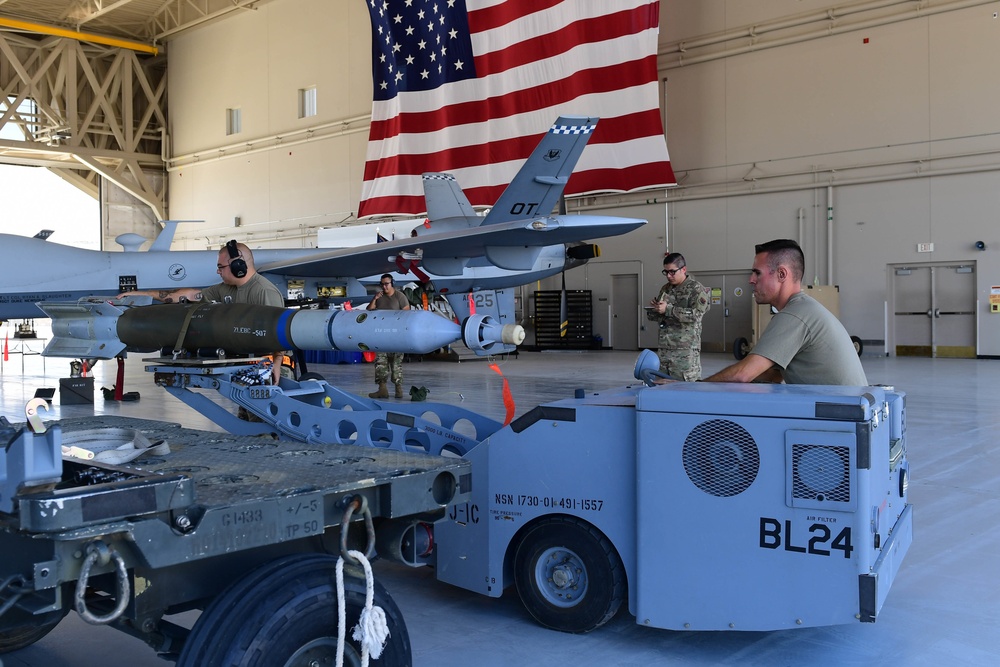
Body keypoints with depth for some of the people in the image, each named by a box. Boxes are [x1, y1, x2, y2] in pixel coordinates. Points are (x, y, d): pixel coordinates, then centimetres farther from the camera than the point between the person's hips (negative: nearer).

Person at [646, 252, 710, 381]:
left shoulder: (697, 289, -2)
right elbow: (653, 315, 24)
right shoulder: (665, 289, 17)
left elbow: (695, 314, -17)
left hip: (686, 350, -6)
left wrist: (668, 309, -18)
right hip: (663, 348, 6)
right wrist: (653, 308, 0)